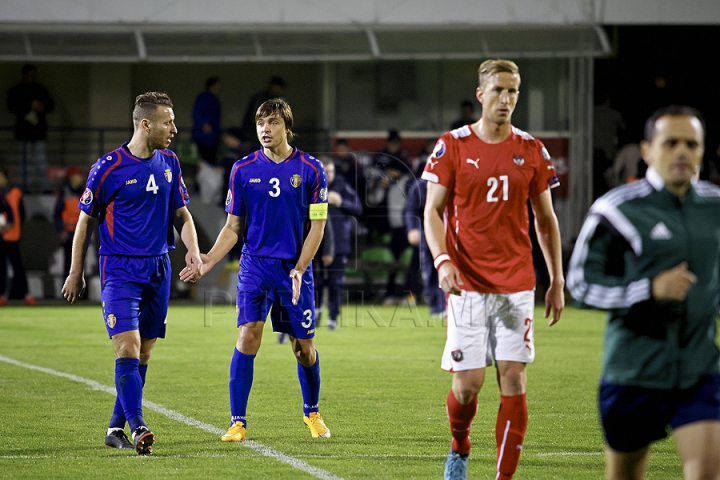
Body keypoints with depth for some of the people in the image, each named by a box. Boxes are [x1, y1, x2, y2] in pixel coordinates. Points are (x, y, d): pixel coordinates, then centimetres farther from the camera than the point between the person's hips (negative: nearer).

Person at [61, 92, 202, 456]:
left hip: (158, 270, 6)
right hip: (119, 270, -6)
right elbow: (85, 220, 0)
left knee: (143, 354, 8)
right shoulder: (108, 167, -9)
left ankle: (116, 429, 18)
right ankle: (137, 428, -23)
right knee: (127, 348, -17)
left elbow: (181, 213, 16)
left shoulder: (169, 163, 7)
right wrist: (76, 273, 4)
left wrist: (193, 251, -2)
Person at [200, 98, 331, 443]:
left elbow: (317, 226, 0)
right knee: (247, 336, -14)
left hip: (294, 268, 0)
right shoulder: (243, 169, 3)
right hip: (254, 265, 0)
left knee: (304, 346, 6)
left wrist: (299, 268, -10)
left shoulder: (310, 169, -1)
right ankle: (238, 421, -11)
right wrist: (209, 259, -7)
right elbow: (234, 227, 7)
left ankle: (312, 412, 30)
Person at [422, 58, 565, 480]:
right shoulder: (453, 146, 0)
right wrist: (442, 260, -16)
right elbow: (433, 210, 0)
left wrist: (557, 280, 9)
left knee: (514, 380, -6)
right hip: (467, 284, -2)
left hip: (517, 284, 2)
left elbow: (546, 219, 13)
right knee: (468, 382, -4)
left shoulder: (531, 151, 6)